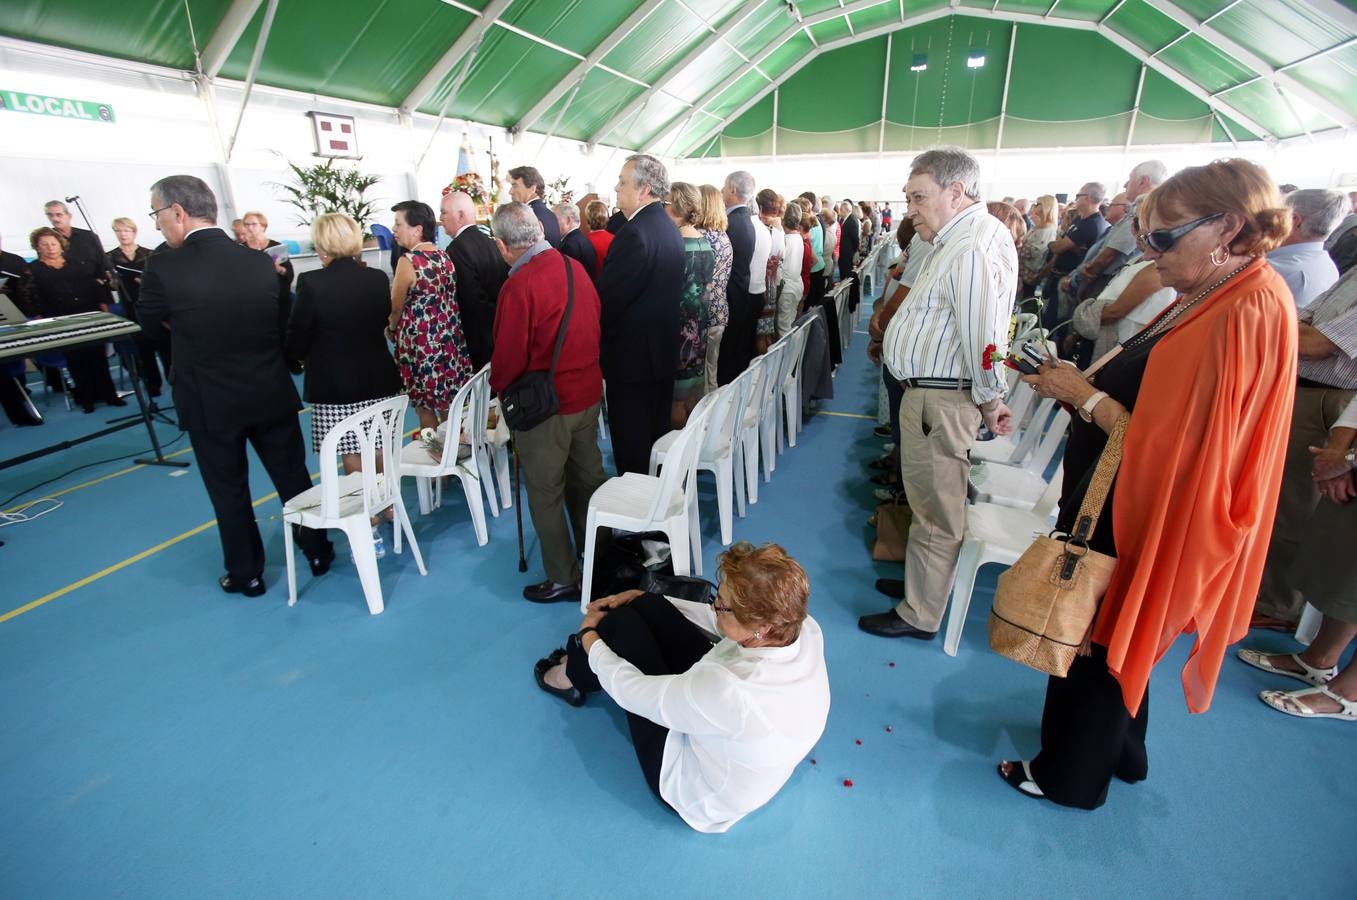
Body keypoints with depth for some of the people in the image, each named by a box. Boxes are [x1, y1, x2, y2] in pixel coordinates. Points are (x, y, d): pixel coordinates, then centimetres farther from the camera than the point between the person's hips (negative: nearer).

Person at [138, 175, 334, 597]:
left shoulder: (165, 268, -14)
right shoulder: (261, 262, -4)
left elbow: (149, 323, 3)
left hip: (210, 403, -3)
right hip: (272, 394, 3)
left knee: (229, 491, 12)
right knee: (294, 477, 15)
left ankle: (246, 574, 25)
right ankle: (318, 552, 28)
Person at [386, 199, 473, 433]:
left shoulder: (408, 261, -16)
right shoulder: (444, 256, 3)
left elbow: (396, 308, -8)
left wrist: (391, 328, 10)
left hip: (421, 343, -7)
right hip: (450, 341, 7)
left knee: (425, 408, 8)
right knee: (448, 406, 18)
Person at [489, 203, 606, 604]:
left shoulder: (519, 286, -21)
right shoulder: (575, 267, 0)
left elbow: (508, 357, -16)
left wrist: (499, 386, 4)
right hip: (588, 394, 7)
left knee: (546, 495, 8)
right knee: (587, 480, 20)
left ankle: (563, 579, 20)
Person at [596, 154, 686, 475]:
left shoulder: (634, 233, -21)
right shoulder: (669, 227, 8)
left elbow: (608, 296, -20)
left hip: (632, 353, -10)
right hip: (664, 348, 10)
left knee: (631, 446, 2)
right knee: (658, 433, 21)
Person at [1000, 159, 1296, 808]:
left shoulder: (1244, 316, -25)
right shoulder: (1208, 300, 6)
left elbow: (1169, 449, -27)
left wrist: (1083, 394, -20)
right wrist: (1077, 384, -3)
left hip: (1138, 519, -9)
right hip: (1120, 507, 9)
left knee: (1095, 641, 10)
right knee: (1109, 638, 25)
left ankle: (1071, 774, 33)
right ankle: (1120, 751, 48)